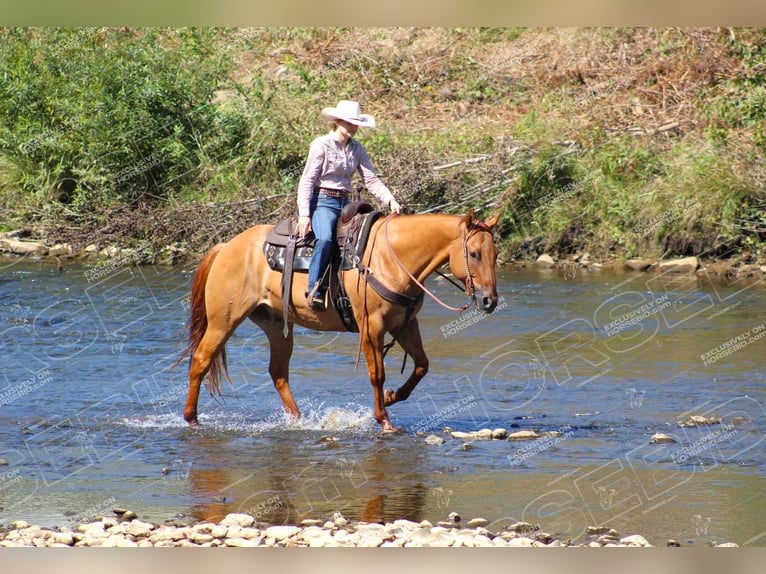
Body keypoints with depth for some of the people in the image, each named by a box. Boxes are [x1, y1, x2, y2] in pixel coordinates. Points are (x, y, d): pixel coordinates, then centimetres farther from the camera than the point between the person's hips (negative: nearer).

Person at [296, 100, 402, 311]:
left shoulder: (357, 148, 12)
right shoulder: (322, 145, -5)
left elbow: (371, 179, 8)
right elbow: (307, 181, -7)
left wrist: (391, 201, -9)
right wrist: (304, 215, -16)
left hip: (345, 204, 7)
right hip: (322, 201, -7)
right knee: (325, 238, -35)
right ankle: (314, 291, -32)